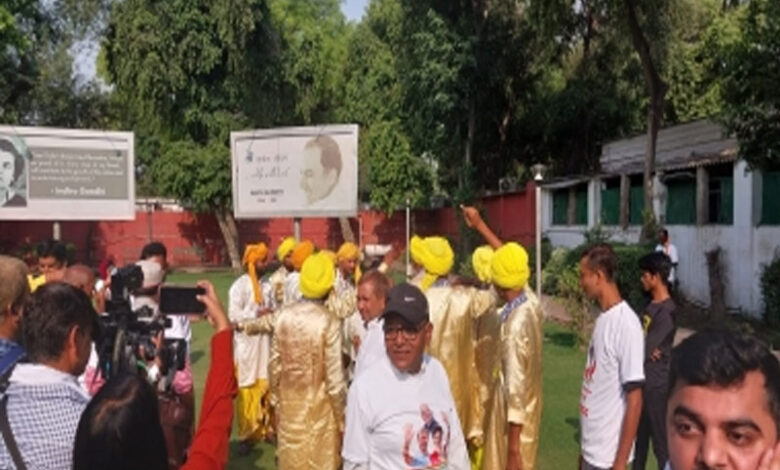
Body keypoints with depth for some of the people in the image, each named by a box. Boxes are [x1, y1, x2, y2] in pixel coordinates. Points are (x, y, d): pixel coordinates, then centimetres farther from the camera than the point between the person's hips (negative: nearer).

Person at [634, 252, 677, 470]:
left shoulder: (666, 311, -20)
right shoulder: (651, 305, 8)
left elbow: (644, 349, -22)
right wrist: (645, 348, -11)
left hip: (657, 384, -9)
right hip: (642, 380, 9)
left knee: (661, 440, 3)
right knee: (639, 435, 20)